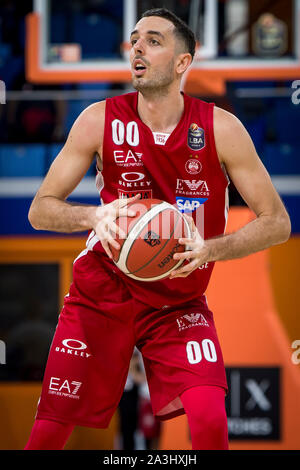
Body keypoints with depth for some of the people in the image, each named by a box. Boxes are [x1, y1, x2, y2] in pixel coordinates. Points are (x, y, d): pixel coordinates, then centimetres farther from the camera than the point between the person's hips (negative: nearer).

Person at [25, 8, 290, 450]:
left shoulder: (220, 128, -11)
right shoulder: (100, 120, -9)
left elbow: (277, 223, -7)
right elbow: (40, 210, -6)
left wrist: (210, 248, -24)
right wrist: (94, 216, -27)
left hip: (179, 302, 0)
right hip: (102, 293, 1)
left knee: (210, 420, -21)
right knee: (49, 430, -1)